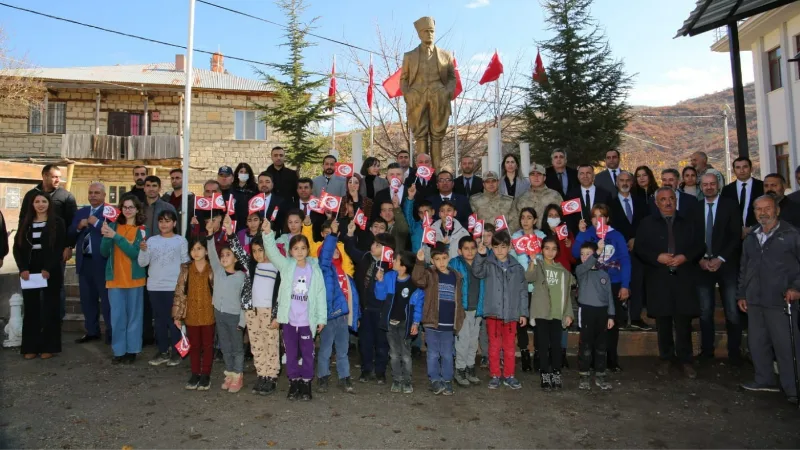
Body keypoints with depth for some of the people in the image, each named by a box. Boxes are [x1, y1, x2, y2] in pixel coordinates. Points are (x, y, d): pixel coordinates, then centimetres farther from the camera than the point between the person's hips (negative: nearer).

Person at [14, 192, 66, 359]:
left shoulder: (57, 222, 0)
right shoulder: (25, 222, 10)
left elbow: (60, 248, -7)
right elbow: (17, 247, 6)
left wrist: (48, 269, -16)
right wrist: (22, 268, -7)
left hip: (51, 271, -3)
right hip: (29, 271, 3)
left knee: (50, 308, 1)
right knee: (30, 308, 6)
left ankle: (49, 346, 8)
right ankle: (30, 346, 13)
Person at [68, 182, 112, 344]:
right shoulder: (81, 212, 15)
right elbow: (70, 236, 12)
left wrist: (96, 222, -19)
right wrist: (78, 227, -6)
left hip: (102, 262, -7)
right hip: (84, 261, 7)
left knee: (107, 298, 1)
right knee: (87, 299, 15)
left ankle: (111, 332, 10)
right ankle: (91, 331, 26)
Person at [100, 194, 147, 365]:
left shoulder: (142, 230, -2)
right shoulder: (113, 225, 5)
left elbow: (135, 253, -15)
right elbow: (104, 252, 2)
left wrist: (116, 236, -21)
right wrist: (106, 236, -16)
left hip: (134, 279, -2)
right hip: (114, 278, 2)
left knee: (134, 315, 5)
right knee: (117, 316, 5)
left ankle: (132, 350, 14)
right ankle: (119, 350, 14)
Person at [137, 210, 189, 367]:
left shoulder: (181, 240, -1)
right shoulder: (151, 240, 6)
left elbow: (185, 263, 1)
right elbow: (142, 263, 2)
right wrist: (143, 250, -16)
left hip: (173, 287, -3)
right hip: (154, 287, 3)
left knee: (173, 320, 3)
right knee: (159, 320, 11)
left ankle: (176, 352, 13)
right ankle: (163, 351, 21)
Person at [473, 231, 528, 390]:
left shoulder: (517, 267, 4)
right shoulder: (489, 264, 0)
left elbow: (523, 291, 7)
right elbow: (477, 271, -20)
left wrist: (523, 312, 5)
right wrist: (480, 255, -35)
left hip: (511, 313, 2)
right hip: (493, 312, -1)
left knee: (510, 346, 11)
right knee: (494, 346, 8)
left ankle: (508, 376, 24)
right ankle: (495, 376, 19)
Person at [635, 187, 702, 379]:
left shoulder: (688, 222, 14)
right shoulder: (647, 223, 8)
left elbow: (699, 247, 9)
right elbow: (639, 248, 1)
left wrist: (685, 257, -9)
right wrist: (658, 257, -13)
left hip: (683, 279, 1)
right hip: (659, 279, -1)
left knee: (684, 322, 1)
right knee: (663, 322, 5)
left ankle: (685, 360, 13)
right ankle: (666, 358, 18)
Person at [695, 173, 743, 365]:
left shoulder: (730, 205, 3)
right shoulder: (696, 208, 10)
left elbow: (736, 236, -3)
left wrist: (721, 259, -11)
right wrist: (700, 259, -4)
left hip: (726, 264, -2)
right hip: (703, 265, 2)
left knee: (732, 312, -2)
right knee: (705, 311, 3)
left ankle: (734, 352, 9)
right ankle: (706, 350, 12)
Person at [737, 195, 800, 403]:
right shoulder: (750, 238, 14)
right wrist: (741, 294, 17)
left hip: (781, 301, -6)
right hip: (755, 301, 6)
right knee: (756, 342, 12)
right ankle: (764, 380, 26)